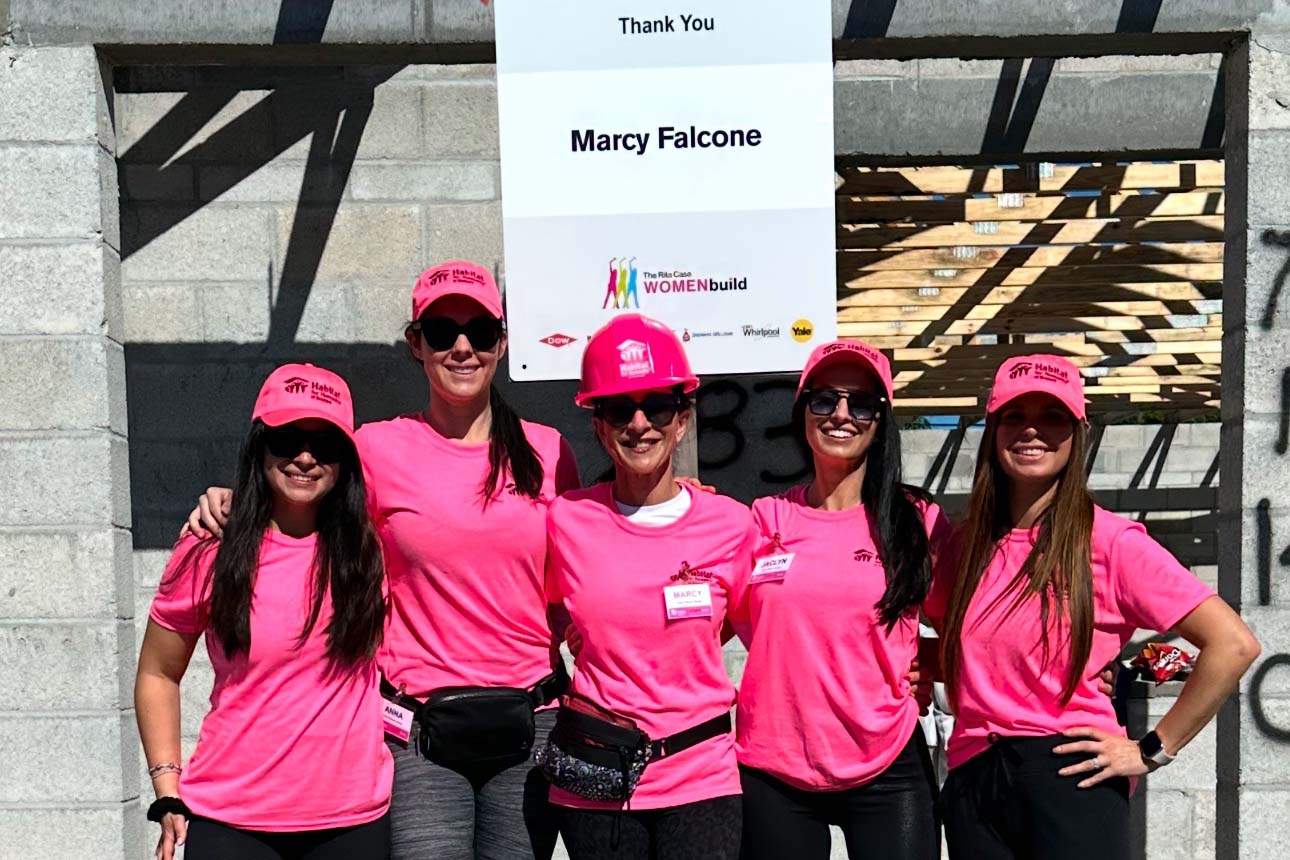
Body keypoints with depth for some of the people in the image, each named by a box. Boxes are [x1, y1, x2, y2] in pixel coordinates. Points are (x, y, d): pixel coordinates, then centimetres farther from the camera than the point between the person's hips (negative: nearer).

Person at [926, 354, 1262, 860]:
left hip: (1068, 782, -4)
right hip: (971, 786, 4)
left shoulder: (1108, 540, -7)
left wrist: (1153, 751, -8)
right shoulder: (966, 544, 7)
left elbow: (1233, 645, -11)